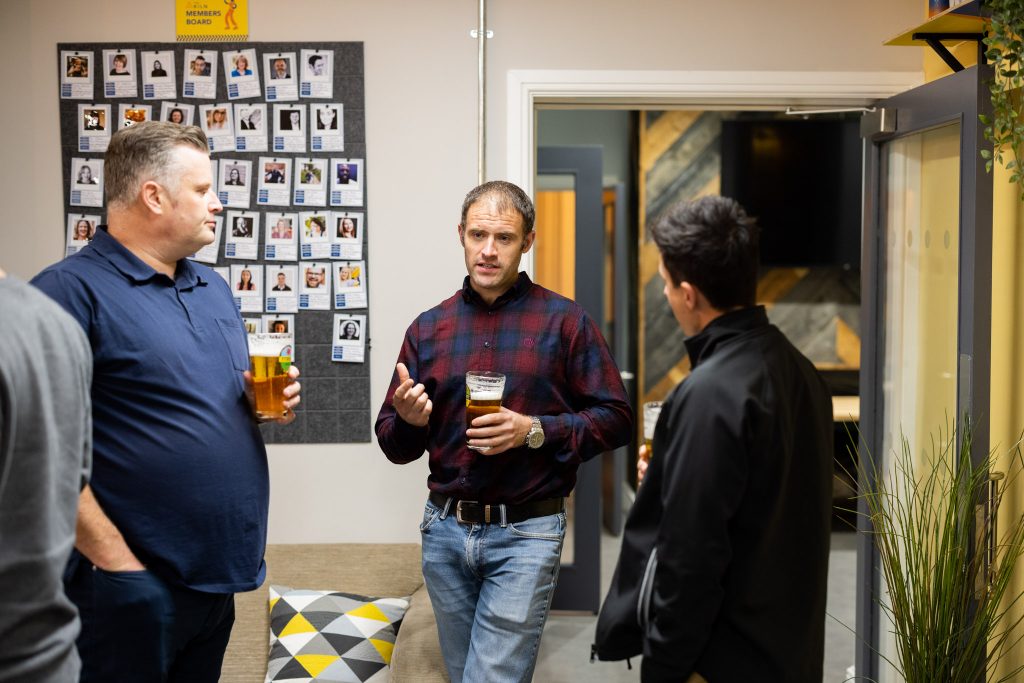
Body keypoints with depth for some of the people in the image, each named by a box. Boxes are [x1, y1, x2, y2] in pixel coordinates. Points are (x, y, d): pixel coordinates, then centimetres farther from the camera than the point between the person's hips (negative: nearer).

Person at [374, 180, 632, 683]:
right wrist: (409, 420, -14)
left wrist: (534, 431, -18)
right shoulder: (428, 328, 6)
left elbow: (615, 419, -5)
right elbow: (393, 443, 9)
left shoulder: (565, 320, -3)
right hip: (445, 529, 4)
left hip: (525, 533, -4)